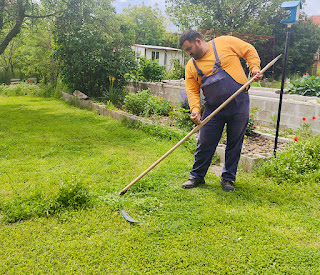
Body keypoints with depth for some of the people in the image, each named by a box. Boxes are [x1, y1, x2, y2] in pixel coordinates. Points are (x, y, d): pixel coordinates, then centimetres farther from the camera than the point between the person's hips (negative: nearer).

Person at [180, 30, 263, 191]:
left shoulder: (225, 43, 1)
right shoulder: (191, 66, 8)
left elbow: (249, 51, 10)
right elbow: (192, 90, 3)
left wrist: (254, 68, -5)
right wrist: (195, 109, -13)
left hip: (239, 104, -2)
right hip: (213, 109, 2)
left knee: (234, 144, 6)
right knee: (205, 144, 3)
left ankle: (228, 178, 22)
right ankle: (196, 176, 21)